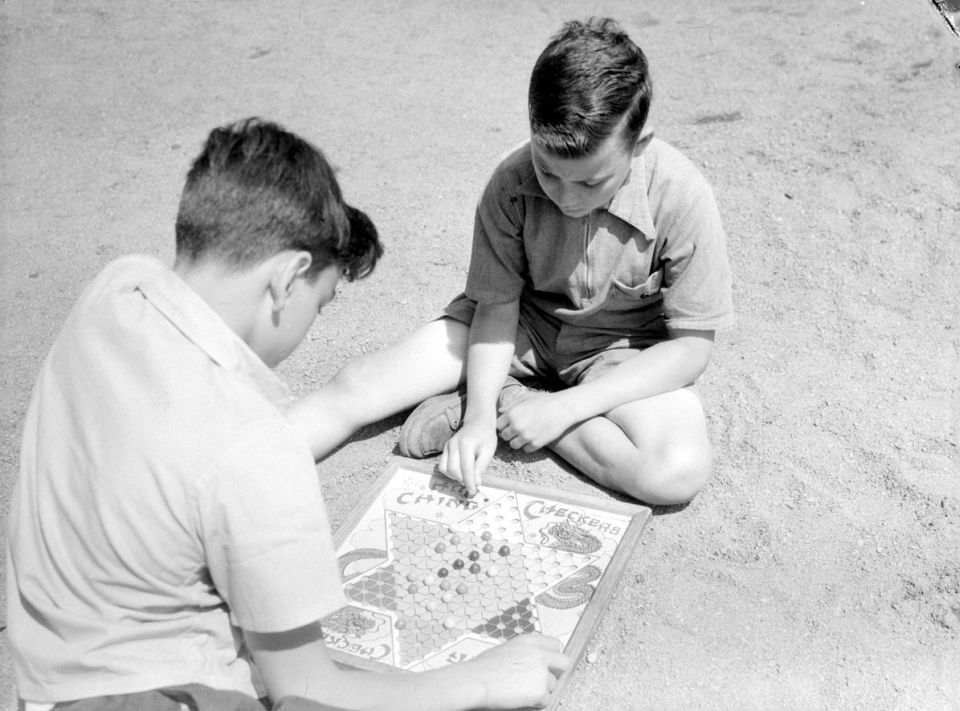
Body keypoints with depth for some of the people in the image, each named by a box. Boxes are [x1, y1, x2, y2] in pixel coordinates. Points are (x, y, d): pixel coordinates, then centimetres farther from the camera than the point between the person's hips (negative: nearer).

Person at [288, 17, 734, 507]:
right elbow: (497, 307, -12)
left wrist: (564, 406, -24)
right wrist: (477, 418, -27)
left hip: (623, 349, -1)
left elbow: (691, 346, -20)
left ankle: (512, 400, -14)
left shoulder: (681, 198, -27)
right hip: (525, 323, 1)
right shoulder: (512, 183, -22)